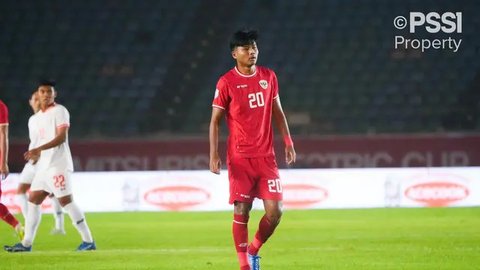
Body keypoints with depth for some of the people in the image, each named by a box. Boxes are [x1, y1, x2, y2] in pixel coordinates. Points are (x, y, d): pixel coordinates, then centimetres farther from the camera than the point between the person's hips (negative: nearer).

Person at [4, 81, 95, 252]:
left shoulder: (59, 111, -8)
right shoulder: (40, 115, 17)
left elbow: (61, 137, -18)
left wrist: (39, 150, -26)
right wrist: (36, 154, 14)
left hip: (58, 165, -9)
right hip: (44, 166, 9)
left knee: (66, 201, -11)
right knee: (33, 201, 7)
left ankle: (88, 241, -7)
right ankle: (26, 243, 10)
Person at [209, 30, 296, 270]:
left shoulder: (268, 77, 7)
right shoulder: (226, 83, -6)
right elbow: (215, 121, -2)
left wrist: (288, 142, 11)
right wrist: (214, 155, -10)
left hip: (266, 156, 4)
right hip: (240, 158, -4)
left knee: (274, 211, -4)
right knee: (241, 212, -5)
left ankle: (253, 250, 20)